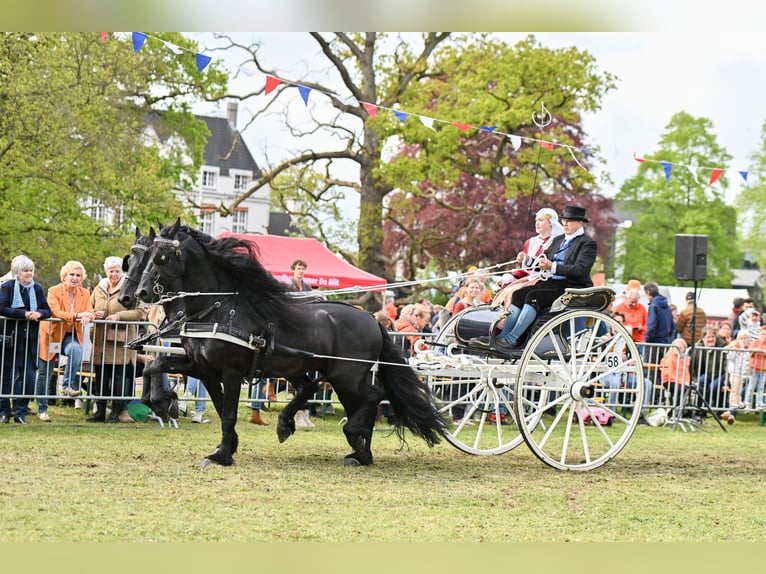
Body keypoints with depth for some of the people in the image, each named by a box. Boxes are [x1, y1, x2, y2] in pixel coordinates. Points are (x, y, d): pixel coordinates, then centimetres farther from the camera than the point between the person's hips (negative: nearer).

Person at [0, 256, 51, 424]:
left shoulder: (37, 289, 12)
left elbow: (47, 311, 10)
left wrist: (39, 314, -12)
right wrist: (24, 314, -19)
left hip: (30, 339, 4)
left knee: (28, 376, -1)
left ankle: (20, 412, 8)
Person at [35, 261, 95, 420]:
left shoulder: (85, 294, 3)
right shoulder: (54, 291, -11)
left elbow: (90, 313, -6)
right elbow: (56, 312, -25)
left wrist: (87, 316, -31)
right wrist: (77, 315, -39)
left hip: (71, 336, 2)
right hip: (52, 335, -2)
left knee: (76, 351, -34)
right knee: (45, 374, 2)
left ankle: (67, 386, -23)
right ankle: (42, 410, 14)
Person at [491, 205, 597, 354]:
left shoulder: (587, 243, -3)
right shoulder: (558, 240, 22)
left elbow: (580, 269, -17)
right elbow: (545, 260, 19)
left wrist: (553, 267, -24)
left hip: (572, 287, -8)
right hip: (552, 283, 8)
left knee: (533, 297, -27)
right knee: (519, 294, -14)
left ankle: (511, 340, -29)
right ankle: (501, 337, -21)